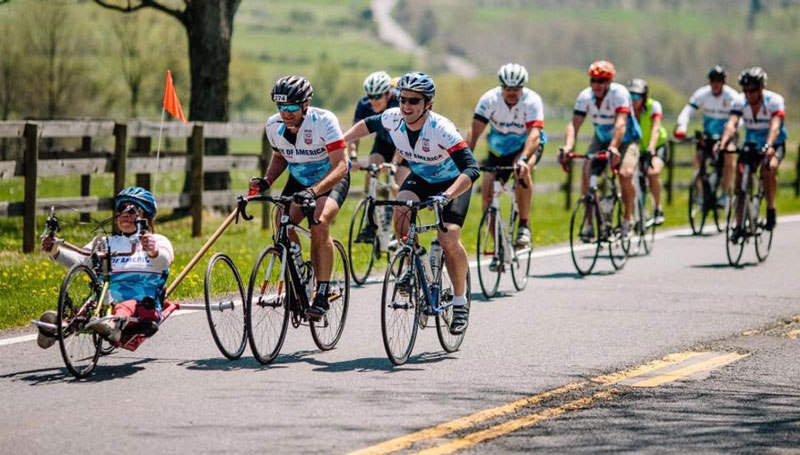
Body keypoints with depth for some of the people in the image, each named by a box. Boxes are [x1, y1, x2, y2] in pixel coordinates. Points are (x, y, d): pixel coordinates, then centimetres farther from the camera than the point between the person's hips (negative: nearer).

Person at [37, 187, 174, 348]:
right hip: (110, 302, 2)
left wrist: (154, 252, -35)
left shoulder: (158, 241, 17)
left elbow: (163, 261, -9)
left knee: (127, 306, -38)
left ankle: (113, 326, -68)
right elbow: (79, 260, 11)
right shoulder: (107, 243, 28)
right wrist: (55, 252, -11)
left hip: (143, 304, -2)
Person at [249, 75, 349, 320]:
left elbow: (340, 166, -36)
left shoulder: (323, 121, -30)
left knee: (319, 224, -30)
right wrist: (266, 181, -12)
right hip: (299, 180, 5)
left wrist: (314, 191, -50)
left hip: (331, 179, -5)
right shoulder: (274, 125, -14)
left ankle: (322, 295, -23)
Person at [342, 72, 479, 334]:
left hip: (453, 183, -5)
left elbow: (471, 169, -43)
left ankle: (460, 302, -2)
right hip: (420, 178, 5)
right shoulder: (392, 119, -19)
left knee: (449, 239, -21)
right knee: (401, 210, -27)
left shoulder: (441, 129, -35)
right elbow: (367, 125, 5)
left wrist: (445, 196, -55)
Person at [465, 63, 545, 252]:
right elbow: (475, 131, -28)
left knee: (522, 171, -36)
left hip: (528, 144, -3)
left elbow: (534, 134, -39)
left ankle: (524, 225, -21)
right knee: (487, 194, -11)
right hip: (499, 147, 3)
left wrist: (523, 159, -57)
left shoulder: (532, 100, -27)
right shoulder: (490, 99, -21)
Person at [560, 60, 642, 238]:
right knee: (586, 174, -18)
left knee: (625, 173, -28)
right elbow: (574, 124, -24)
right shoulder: (585, 97, -16)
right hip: (601, 140, 4)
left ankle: (628, 218, -8)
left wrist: (614, 148, -55)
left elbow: (620, 123, -39)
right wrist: (568, 146, -44)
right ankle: (590, 222, -7)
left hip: (627, 139, -4)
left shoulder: (619, 93, -27)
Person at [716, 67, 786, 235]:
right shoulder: (740, 101, -15)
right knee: (740, 178, -14)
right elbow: (732, 124, -29)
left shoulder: (774, 100, -23)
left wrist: (769, 146, -57)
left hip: (775, 144, -4)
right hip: (751, 143, 4)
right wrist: (723, 143, -48)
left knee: (769, 168, -34)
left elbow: (775, 126, -38)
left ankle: (771, 211, -19)